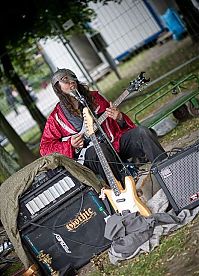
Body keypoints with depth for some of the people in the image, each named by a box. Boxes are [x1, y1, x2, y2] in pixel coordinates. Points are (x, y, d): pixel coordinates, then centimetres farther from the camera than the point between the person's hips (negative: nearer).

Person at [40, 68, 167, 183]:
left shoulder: (94, 97, 15)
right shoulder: (56, 117, 5)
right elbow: (45, 147, 6)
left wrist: (119, 119, -6)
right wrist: (70, 145, -9)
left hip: (116, 142, 4)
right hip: (90, 154, -4)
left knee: (142, 132, -21)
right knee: (101, 149, -39)